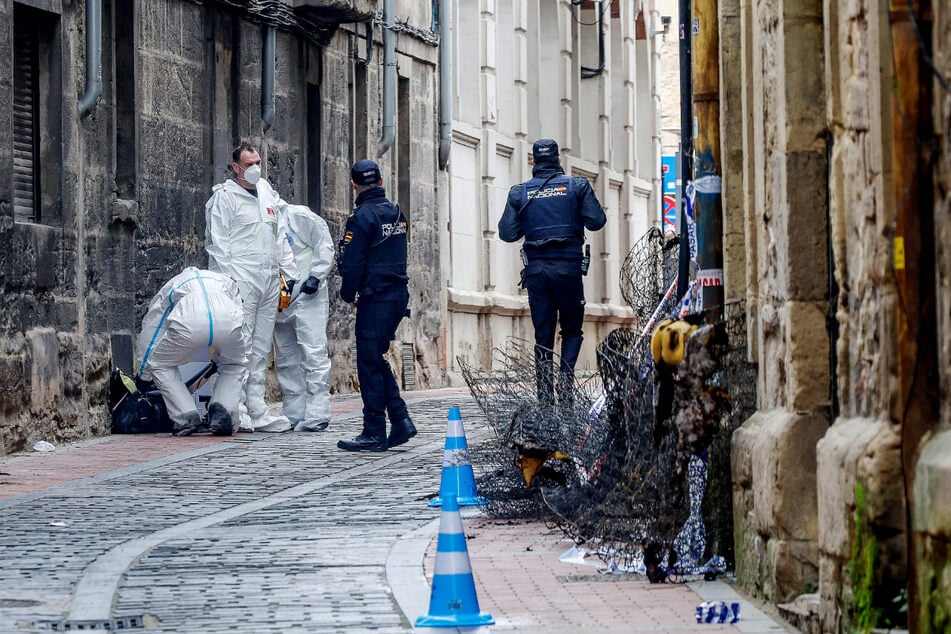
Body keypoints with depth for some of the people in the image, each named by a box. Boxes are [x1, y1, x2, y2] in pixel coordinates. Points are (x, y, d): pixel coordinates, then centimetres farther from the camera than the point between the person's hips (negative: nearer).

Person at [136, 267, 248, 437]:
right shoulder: (227, 282, 44)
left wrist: (144, 376, 53)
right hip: (228, 319, 2)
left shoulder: (169, 287, 40)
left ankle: (186, 417, 10)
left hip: (189, 323, -2)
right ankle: (223, 414, 11)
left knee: (160, 365, 24)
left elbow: (148, 338, 41)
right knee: (234, 365, 32)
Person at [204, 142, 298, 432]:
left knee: (261, 349, 8)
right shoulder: (225, 196, -2)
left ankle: (257, 411, 11)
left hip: (269, 279, 7)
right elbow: (218, 242, -6)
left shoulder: (268, 194, 18)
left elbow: (281, 236, 22)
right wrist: (226, 282, -12)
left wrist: (290, 274, 16)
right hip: (241, 280, -7)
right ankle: (237, 412, -10)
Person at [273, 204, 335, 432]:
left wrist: (316, 276, -16)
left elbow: (324, 246, -7)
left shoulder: (300, 216, -10)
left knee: (313, 354, -11)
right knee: (285, 359, 10)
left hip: (308, 296, -7)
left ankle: (316, 416, -14)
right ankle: (294, 415, 17)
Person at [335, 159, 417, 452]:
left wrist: (348, 294, 3)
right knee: (377, 359, 16)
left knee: (369, 362, -3)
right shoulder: (396, 213, 12)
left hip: (375, 298, -8)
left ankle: (374, 433, -3)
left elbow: (352, 262, -14)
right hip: (399, 294, 8)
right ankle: (400, 421, 10)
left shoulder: (363, 217, -13)